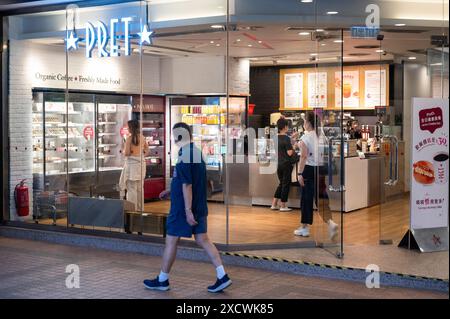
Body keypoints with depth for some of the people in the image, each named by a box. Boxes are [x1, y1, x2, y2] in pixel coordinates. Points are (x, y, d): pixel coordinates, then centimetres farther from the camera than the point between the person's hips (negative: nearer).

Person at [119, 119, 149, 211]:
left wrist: (123, 151, 6)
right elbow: (147, 151, 12)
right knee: (140, 188, 13)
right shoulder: (142, 137, 5)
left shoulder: (130, 137, -12)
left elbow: (126, 153, -14)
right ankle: (140, 208, 20)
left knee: (131, 188, 0)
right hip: (141, 163, 6)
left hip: (131, 163, -6)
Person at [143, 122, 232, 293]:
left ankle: (162, 280, 17)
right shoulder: (197, 153, 11)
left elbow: (187, 185, -22)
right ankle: (222, 276, 2)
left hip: (183, 207, -9)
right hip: (200, 207, 9)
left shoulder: (184, 157, -18)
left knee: (171, 241, 5)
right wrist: (170, 190, 27)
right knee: (203, 240, 9)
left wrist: (188, 211, -22)